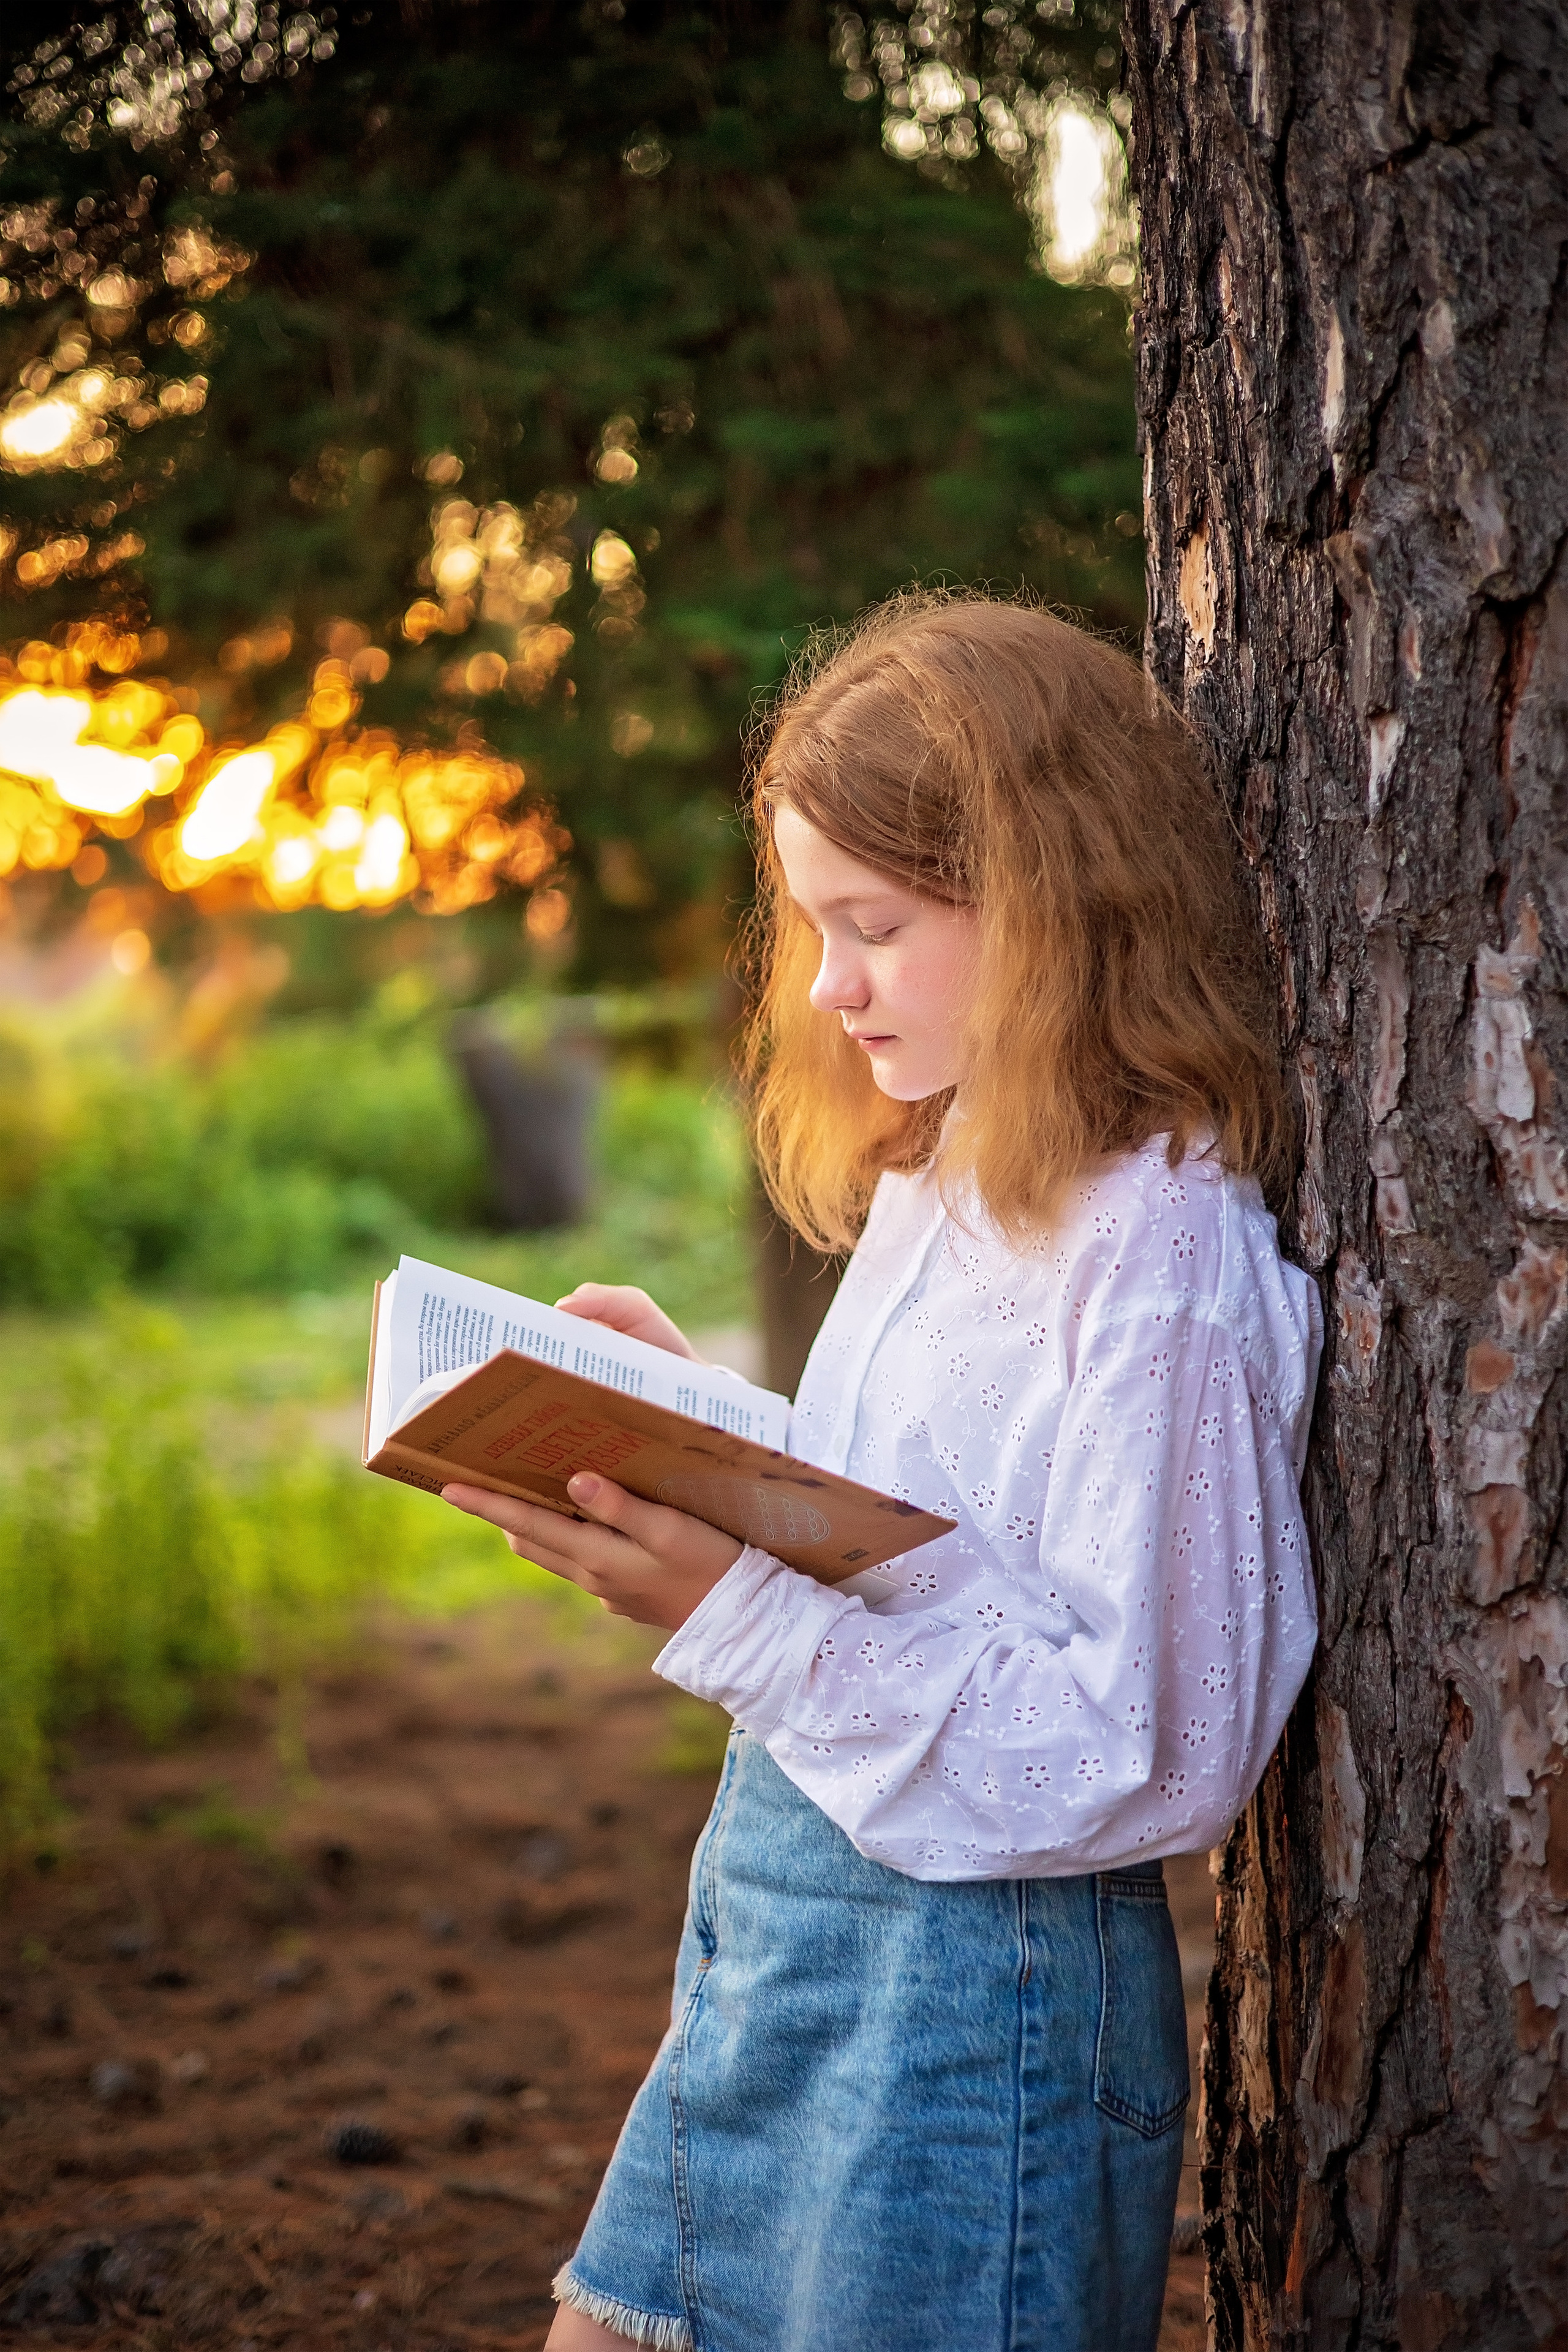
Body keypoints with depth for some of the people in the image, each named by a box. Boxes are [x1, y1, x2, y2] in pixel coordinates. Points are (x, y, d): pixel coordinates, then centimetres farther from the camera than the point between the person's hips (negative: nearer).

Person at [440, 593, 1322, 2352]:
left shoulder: (1157, 1252, -19)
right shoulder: (938, 1185, 10)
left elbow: (1150, 1751, -21)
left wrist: (745, 1616, -25)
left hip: (974, 1989, -8)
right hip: (771, 1932, 9)